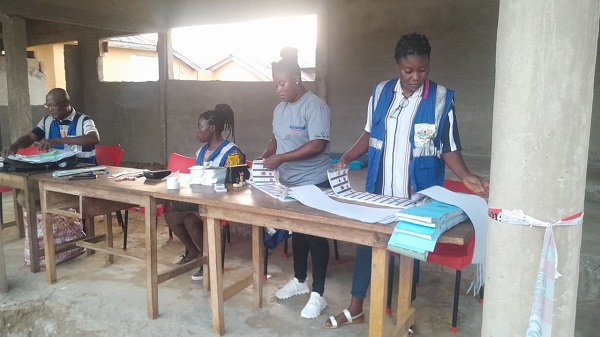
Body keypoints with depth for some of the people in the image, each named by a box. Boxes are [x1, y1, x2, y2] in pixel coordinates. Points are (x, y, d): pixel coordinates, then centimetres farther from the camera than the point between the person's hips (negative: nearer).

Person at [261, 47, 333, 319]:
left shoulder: (315, 106, -16)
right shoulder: (280, 108, 9)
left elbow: (317, 145, -25)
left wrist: (280, 158, -25)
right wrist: (265, 157, 0)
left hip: (314, 184, -8)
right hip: (289, 183, 8)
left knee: (316, 236, 2)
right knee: (296, 232, 19)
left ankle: (317, 294, 13)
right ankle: (299, 280, 36)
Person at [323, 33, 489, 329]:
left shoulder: (442, 99, -8)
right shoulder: (380, 93, 1)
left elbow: (449, 148, -5)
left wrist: (465, 176, -20)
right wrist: (347, 157, -2)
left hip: (417, 196, -3)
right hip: (378, 191, 4)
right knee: (365, 243, 12)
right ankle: (355, 309, 31)